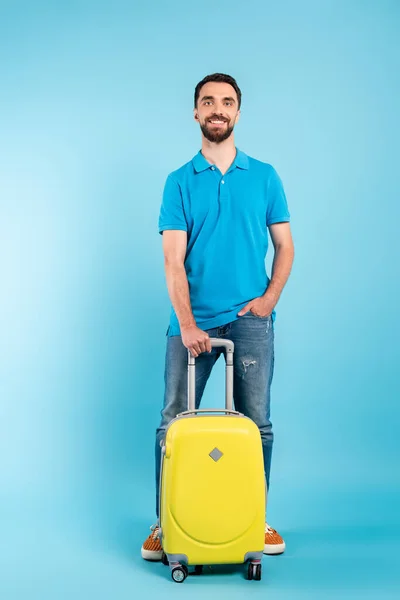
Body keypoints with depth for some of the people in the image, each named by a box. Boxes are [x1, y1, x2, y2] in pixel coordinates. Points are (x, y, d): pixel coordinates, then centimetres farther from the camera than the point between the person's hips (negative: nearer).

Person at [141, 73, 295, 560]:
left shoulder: (264, 177, 9)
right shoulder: (179, 182, 5)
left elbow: (284, 246, 10)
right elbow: (173, 259, -4)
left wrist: (268, 299, -5)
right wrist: (186, 324, -16)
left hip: (250, 319, 1)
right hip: (193, 322, 0)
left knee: (256, 425, 4)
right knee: (174, 424, 1)